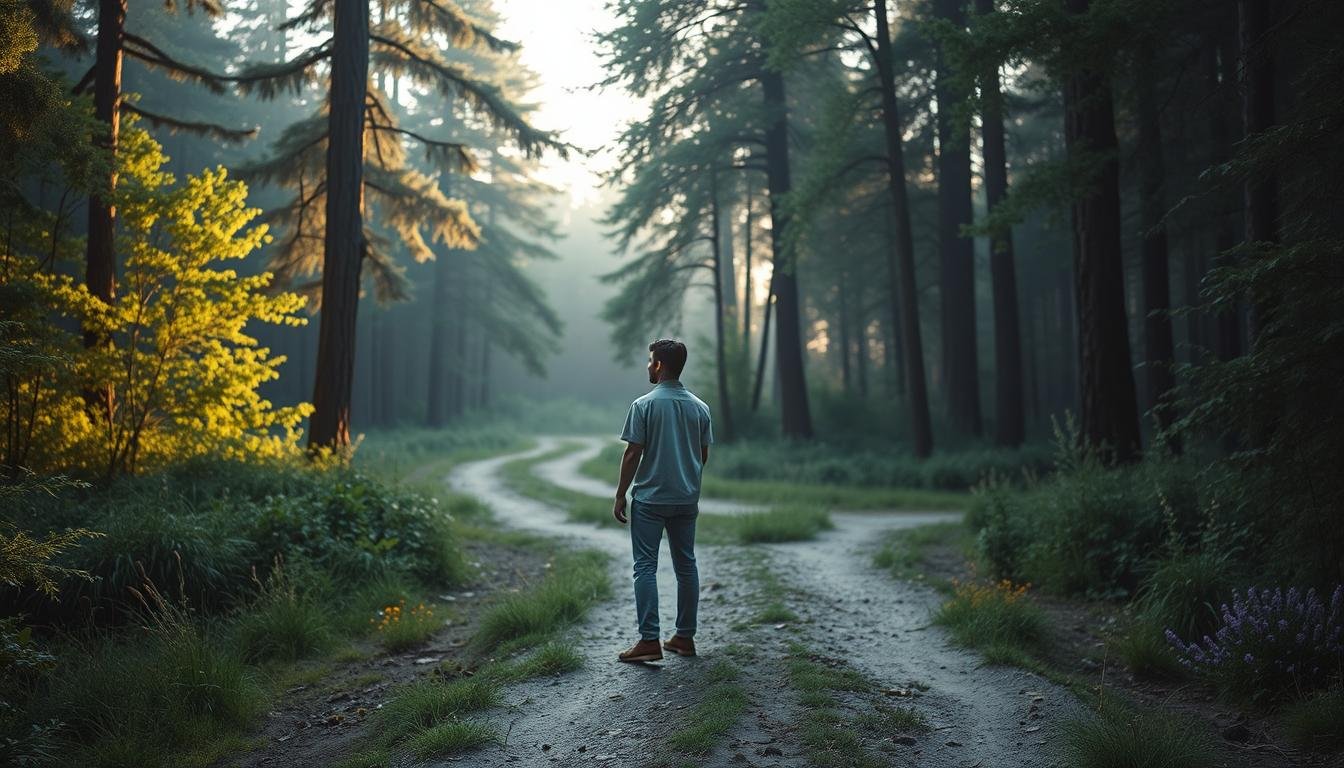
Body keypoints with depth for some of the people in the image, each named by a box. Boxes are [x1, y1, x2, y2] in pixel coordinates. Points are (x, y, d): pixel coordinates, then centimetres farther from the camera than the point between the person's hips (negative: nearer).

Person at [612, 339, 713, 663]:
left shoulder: (644, 405, -10)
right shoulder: (700, 407, 5)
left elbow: (633, 454, -11)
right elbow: (704, 455, 10)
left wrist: (620, 495, -3)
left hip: (650, 499, -5)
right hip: (687, 500, 5)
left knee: (646, 567, -1)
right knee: (686, 566, 11)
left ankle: (649, 641, -4)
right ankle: (685, 637, 17)